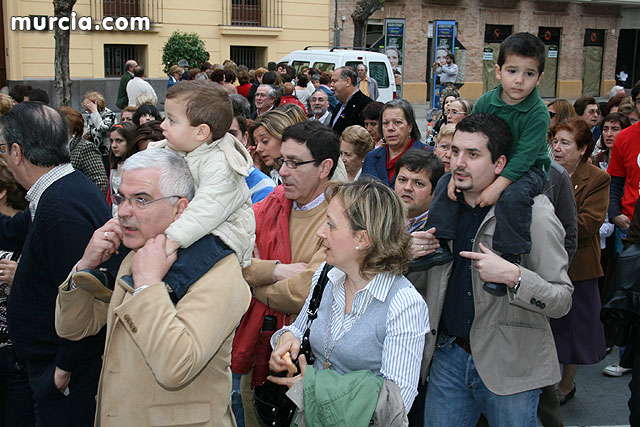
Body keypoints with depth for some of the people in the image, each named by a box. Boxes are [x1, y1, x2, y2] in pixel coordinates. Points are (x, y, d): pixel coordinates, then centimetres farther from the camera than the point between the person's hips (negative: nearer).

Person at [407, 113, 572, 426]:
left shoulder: (533, 212, -12)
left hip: (508, 367, -4)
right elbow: (418, 281, 14)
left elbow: (563, 300, -12)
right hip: (447, 356, 5)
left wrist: (513, 277, -27)